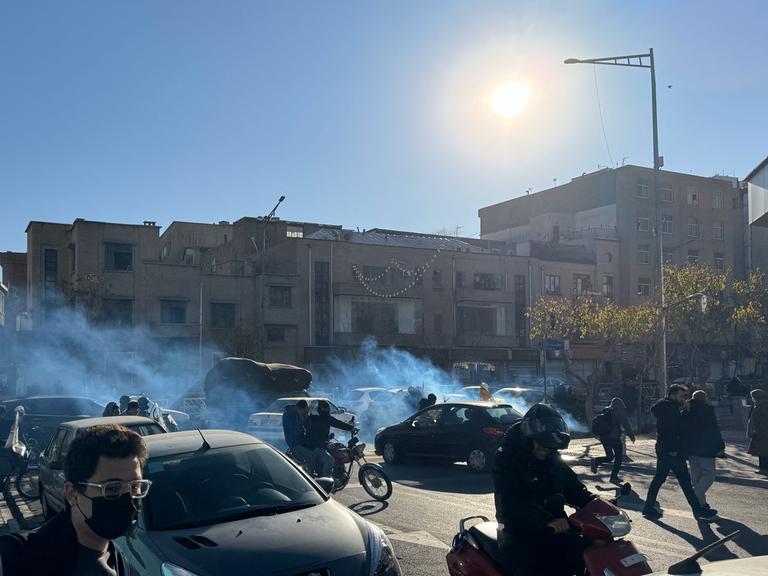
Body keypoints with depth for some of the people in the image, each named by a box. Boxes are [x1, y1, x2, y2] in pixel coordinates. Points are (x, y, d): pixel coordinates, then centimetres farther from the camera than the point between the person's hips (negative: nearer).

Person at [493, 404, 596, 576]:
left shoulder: (554, 460, 12)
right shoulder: (505, 458, -11)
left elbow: (574, 488, 15)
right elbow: (512, 502, -23)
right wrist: (547, 520, -36)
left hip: (555, 530, 7)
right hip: (519, 534, -7)